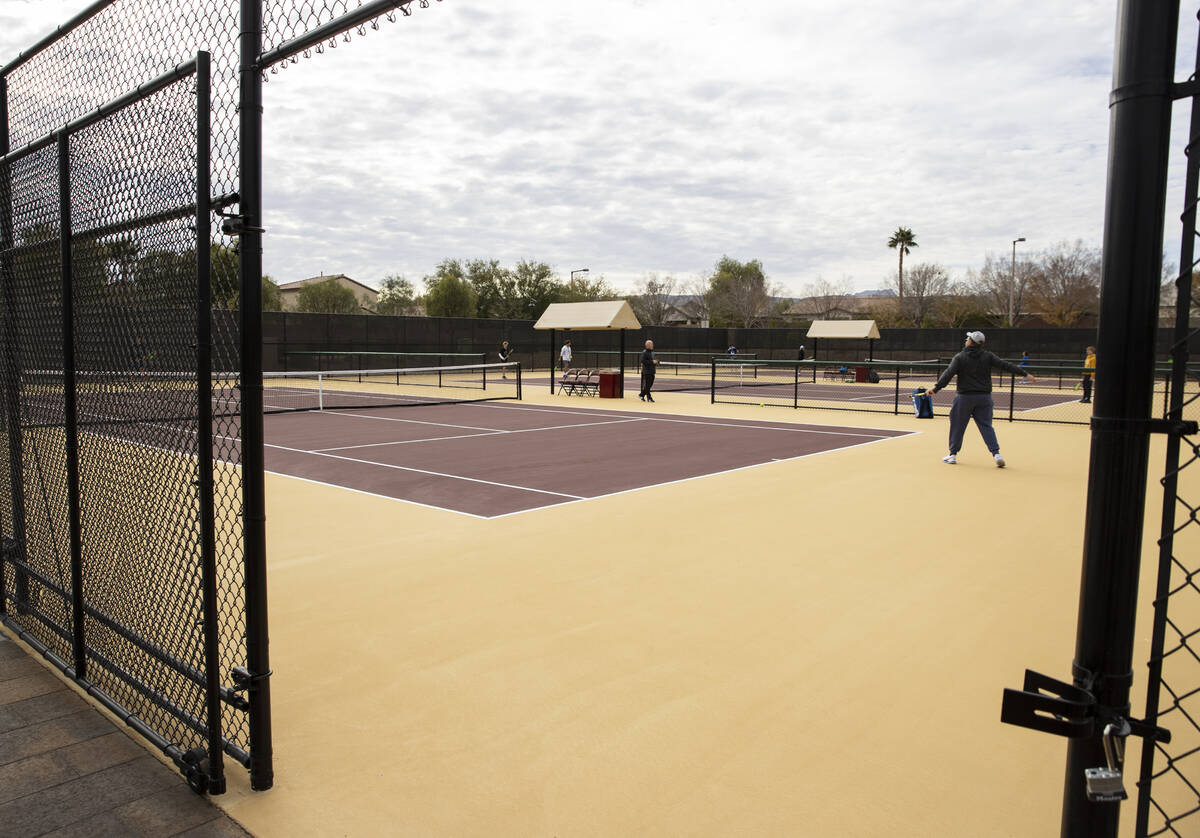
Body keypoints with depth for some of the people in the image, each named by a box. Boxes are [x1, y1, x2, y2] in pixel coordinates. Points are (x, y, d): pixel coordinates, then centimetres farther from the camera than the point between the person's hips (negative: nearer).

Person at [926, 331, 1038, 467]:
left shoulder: (960, 357, -3)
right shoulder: (987, 356, 4)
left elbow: (948, 373, -13)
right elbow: (1005, 365, 1)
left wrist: (936, 387, -16)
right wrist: (1025, 374, 6)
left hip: (965, 396, -3)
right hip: (984, 396, 3)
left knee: (958, 425, 8)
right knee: (986, 426, 5)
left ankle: (953, 454, 13)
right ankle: (996, 453, -7)